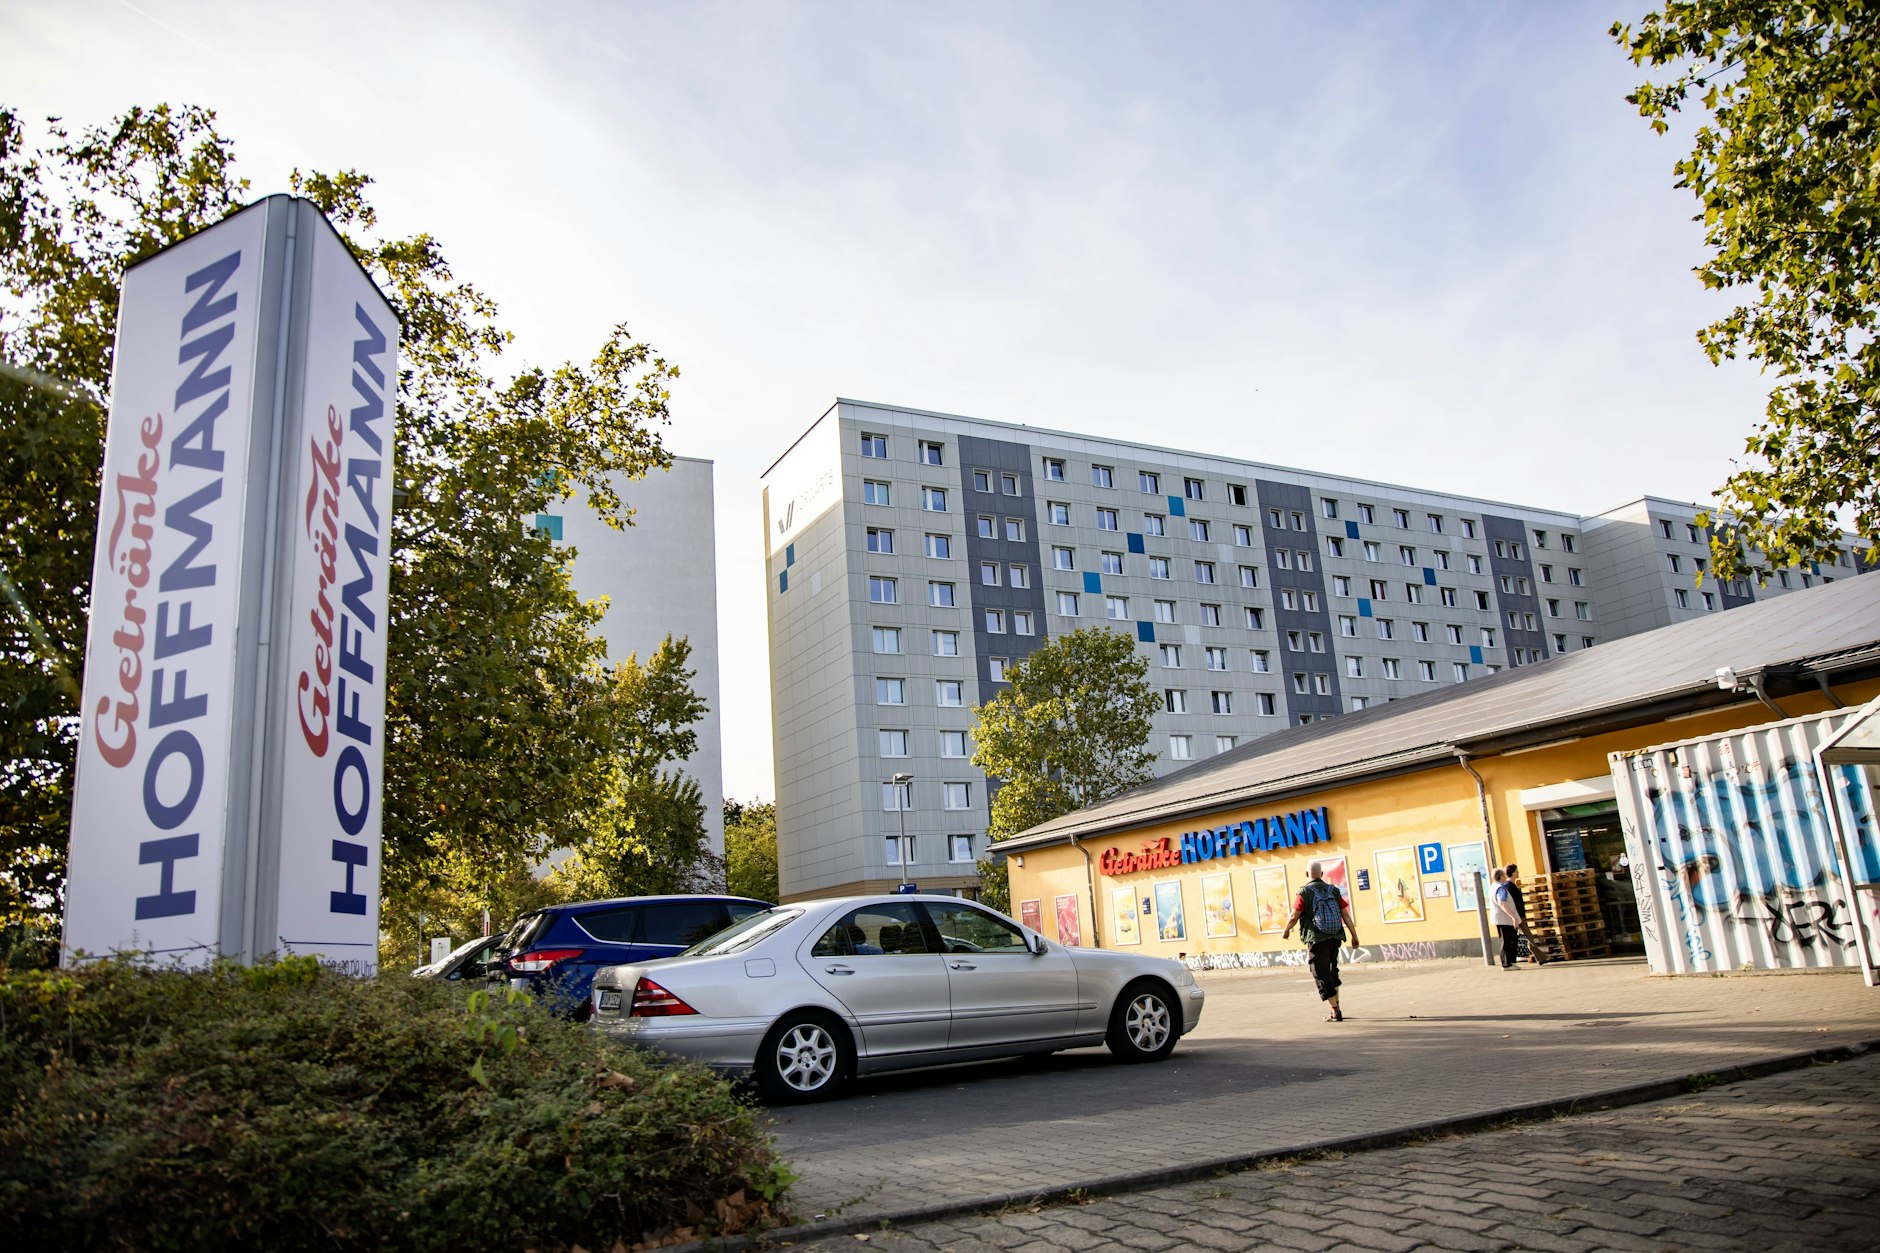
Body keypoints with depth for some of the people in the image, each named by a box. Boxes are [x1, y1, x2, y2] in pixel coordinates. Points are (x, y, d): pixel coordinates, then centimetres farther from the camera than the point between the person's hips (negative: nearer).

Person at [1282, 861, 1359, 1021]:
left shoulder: (1304, 892, -7)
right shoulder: (1333, 890, 6)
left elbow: (1294, 917, -9)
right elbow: (1345, 914, 2)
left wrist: (1286, 931, 9)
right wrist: (1354, 936, 7)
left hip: (1316, 939, -5)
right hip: (1335, 937, 5)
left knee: (1322, 975, 1)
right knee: (1332, 971, 21)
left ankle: (1335, 1011, -4)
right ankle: (1335, 1006, 26)